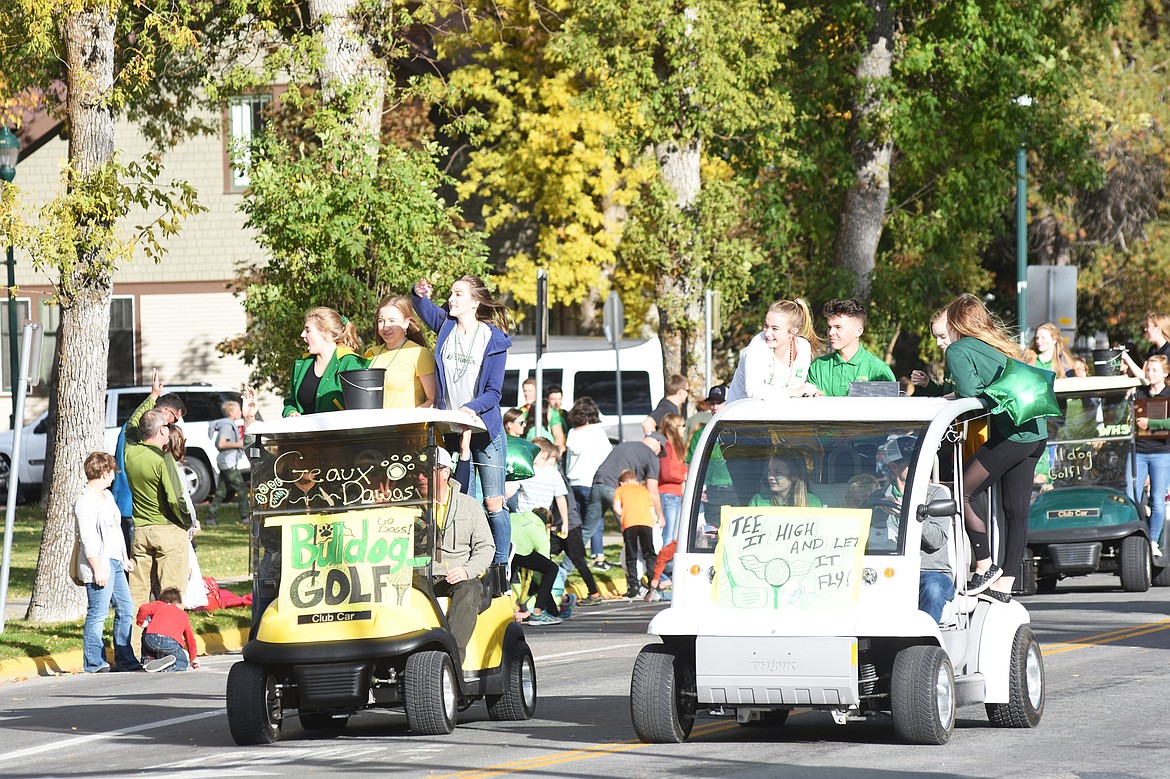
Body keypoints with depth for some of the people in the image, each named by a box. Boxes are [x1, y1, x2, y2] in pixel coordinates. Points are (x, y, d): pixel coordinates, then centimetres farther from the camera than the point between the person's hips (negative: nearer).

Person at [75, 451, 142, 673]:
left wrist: (125, 558, 28)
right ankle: (94, 663, -3)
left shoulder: (107, 496, 17)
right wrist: (97, 569, -20)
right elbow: (88, 539, -18)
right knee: (98, 613, -7)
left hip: (115, 562, 10)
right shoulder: (86, 502, -14)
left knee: (126, 609, 11)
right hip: (100, 564, -10)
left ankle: (125, 659, 19)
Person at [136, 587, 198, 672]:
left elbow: (144, 609, 8)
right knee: (183, 662, 24)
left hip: (152, 638, 1)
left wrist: (141, 622, 27)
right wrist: (193, 658, 52)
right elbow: (189, 636, 41)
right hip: (171, 643, -1)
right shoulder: (184, 615, 34)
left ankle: (148, 659, 18)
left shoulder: (158, 605, 29)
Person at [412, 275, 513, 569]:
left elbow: (494, 393, -8)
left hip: (485, 429, -3)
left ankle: (501, 567, 2)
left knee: (493, 504, -6)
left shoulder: (494, 341, -5)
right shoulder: (446, 326, 4)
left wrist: (471, 408, -27)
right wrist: (419, 293, -16)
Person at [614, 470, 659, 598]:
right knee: (649, 555, 8)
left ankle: (633, 587, -1)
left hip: (629, 524, -2)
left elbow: (617, 507, 4)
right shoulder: (644, 490, 28)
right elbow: (652, 510, 20)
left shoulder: (620, 490, 20)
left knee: (631, 558, 4)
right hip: (647, 523, 2)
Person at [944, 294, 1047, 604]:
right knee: (1016, 511, 9)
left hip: (1009, 435, -9)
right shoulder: (1000, 346, 23)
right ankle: (1004, 586, 11)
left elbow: (971, 397, -10)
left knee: (966, 491, 0)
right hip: (1037, 433, 9)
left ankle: (985, 566, -1)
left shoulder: (958, 351, -2)